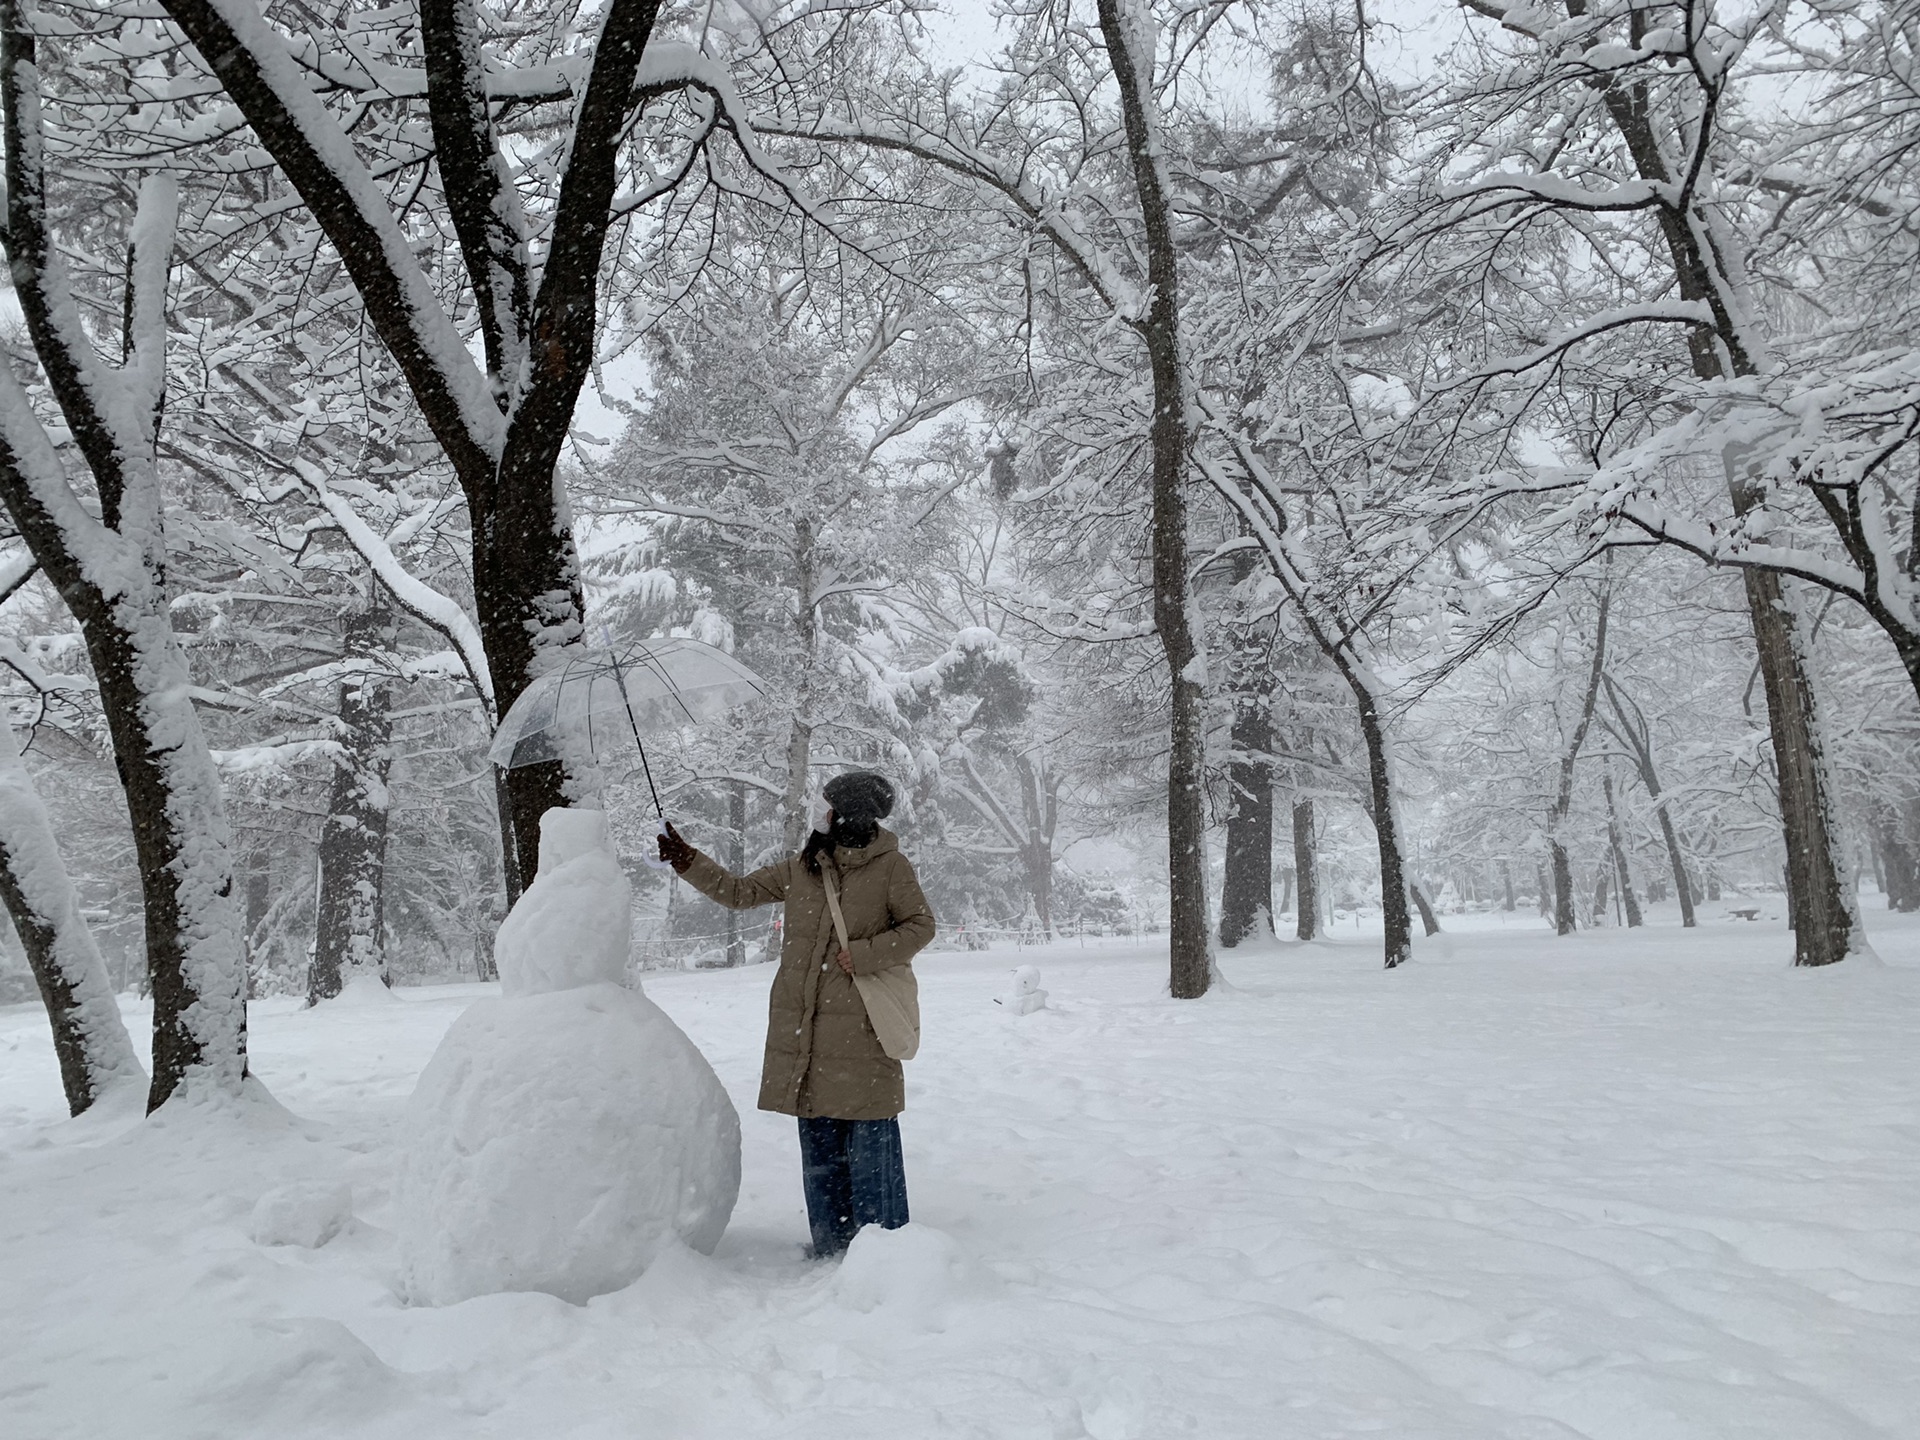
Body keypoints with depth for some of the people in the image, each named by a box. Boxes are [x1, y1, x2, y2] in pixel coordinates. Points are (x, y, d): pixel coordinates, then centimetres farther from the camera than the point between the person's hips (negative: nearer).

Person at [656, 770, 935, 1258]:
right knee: (819, 1142, 11)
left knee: (869, 1137, -4)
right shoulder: (802, 867, 12)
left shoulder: (890, 867, -3)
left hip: (861, 1025, -5)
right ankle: (831, 1250, 22)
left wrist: (862, 955, -11)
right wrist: (687, 860, 12)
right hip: (804, 1025, 5)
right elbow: (739, 892, 18)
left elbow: (920, 925, -2)